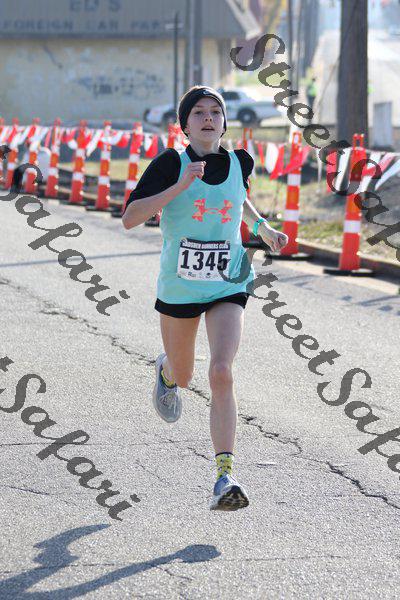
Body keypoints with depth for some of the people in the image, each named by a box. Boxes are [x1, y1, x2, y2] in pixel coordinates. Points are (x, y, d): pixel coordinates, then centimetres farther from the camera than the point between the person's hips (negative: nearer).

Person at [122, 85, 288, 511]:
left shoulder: (238, 163, 1)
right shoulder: (171, 163, -10)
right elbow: (130, 218, -20)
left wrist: (262, 228, 12)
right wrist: (180, 185, -26)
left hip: (228, 287, 1)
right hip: (178, 289, -1)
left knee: (221, 374, -20)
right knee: (183, 378, 19)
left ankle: (224, 478, -23)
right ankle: (166, 370, 59)